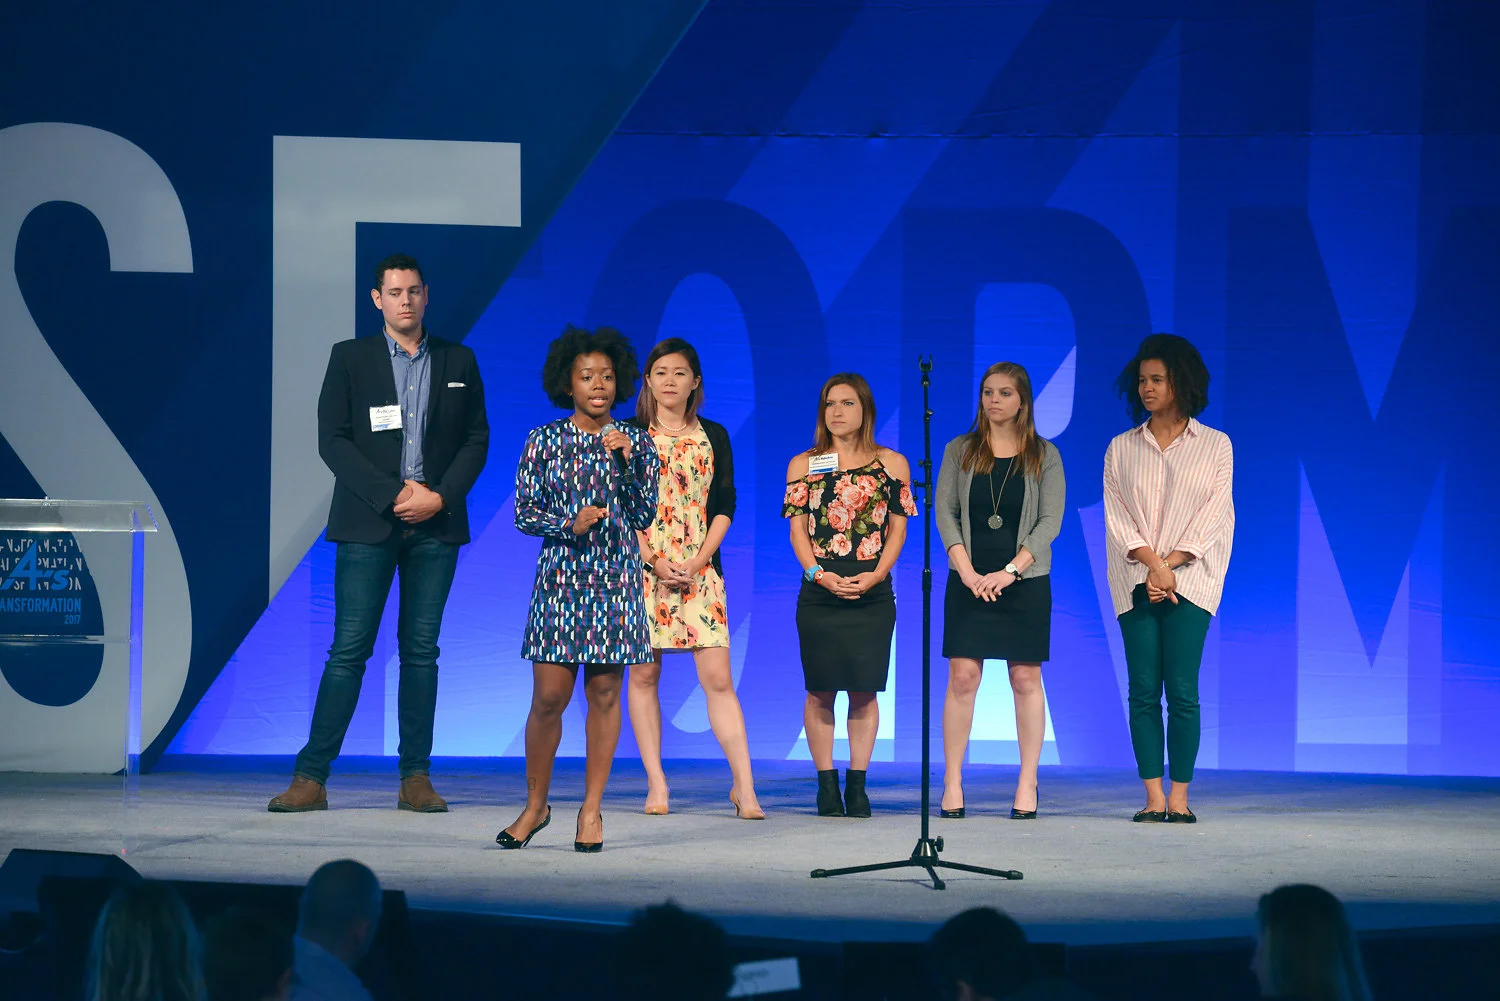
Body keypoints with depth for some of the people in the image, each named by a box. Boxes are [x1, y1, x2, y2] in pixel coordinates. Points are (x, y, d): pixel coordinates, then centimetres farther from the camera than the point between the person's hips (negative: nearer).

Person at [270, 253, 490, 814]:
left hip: (435, 524, 2)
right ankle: (311, 778, -5)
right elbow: (332, 440, -1)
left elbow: (477, 440, 9)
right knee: (349, 650, -6)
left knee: (421, 651, 3)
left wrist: (440, 496, -8)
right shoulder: (350, 358, 5)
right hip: (367, 522, -2)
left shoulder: (459, 363, 11)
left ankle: (416, 778, 6)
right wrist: (393, 494, -11)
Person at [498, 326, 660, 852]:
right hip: (560, 576, -1)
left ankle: (592, 808, 11)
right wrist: (569, 524, -14)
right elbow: (524, 514, 3)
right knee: (549, 695, -4)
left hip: (616, 579, 1)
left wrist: (626, 460, -11)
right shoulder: (544, 441, 3)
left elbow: (644, 517, 0)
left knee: (605, 692, 2)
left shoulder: (636, 442, 5)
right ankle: (536, 805, 12)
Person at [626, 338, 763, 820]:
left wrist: (697, 560, -7)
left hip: (700, 570, 0)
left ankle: (744, 786, -7)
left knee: (718, 677, -6)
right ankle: (656, 784, 7)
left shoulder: (714, 436, 10)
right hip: (641, 566, 0)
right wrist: (655, 562, -10)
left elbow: (724, 505, 7)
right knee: (644, 673, 0)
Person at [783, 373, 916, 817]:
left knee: (864, 690, 0)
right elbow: (798, 529, 4)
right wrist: (820, 575, -11)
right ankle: (827, 784, 7)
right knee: (820, 691, 0)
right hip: (819, 593, 0)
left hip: (872, 593, 0)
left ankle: (857, 783, 7)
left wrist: (874, 576, -10)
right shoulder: (803, 465, 9)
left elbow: (897, 528, 5)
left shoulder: (891, 464, 8)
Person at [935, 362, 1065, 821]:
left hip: (1025, 580, -1)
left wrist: (1010, 571, -13)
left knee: (1026, 680, 0)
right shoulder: (960, 451, 8)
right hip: (969, 581, 1)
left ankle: (1028, 784, 5)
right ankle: (952, 783, -1)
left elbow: (1050, 521, -3)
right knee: (962, 677, -4)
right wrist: (966, 570, -10)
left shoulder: (1044, 456, 4)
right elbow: (945, 512, 3)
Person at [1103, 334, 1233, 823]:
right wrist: (1152, 564, -12)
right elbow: (1116, 515, 3)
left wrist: (1170, 565, -11)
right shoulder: (1121, 449, 12)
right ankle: (1153, 797, -1)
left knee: (1182, 692, -8)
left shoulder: (1215, 446, 7)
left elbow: (1212, 516, 0)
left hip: (1189, 581, -2)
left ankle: (1180, 796, -4)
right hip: (1135, 583, 2)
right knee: (1143, 691, -2)